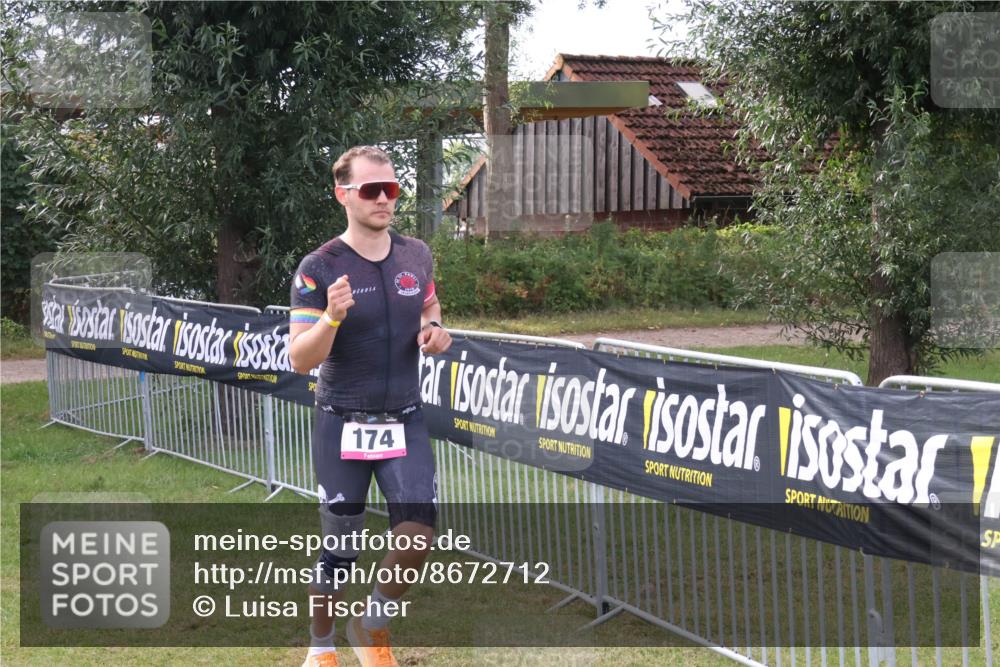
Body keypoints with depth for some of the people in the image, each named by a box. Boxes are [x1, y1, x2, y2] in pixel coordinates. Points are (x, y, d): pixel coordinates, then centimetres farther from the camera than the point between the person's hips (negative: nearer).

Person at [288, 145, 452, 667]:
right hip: (343, 426, -3)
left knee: (419, 532, -12)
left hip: (404, 422, 3)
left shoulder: (416, 256, 2)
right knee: (340, 548, 4)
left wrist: (433, 330, -3)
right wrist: (333, 317, -33)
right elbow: (300, 360, -14)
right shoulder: (319, 268, -12)